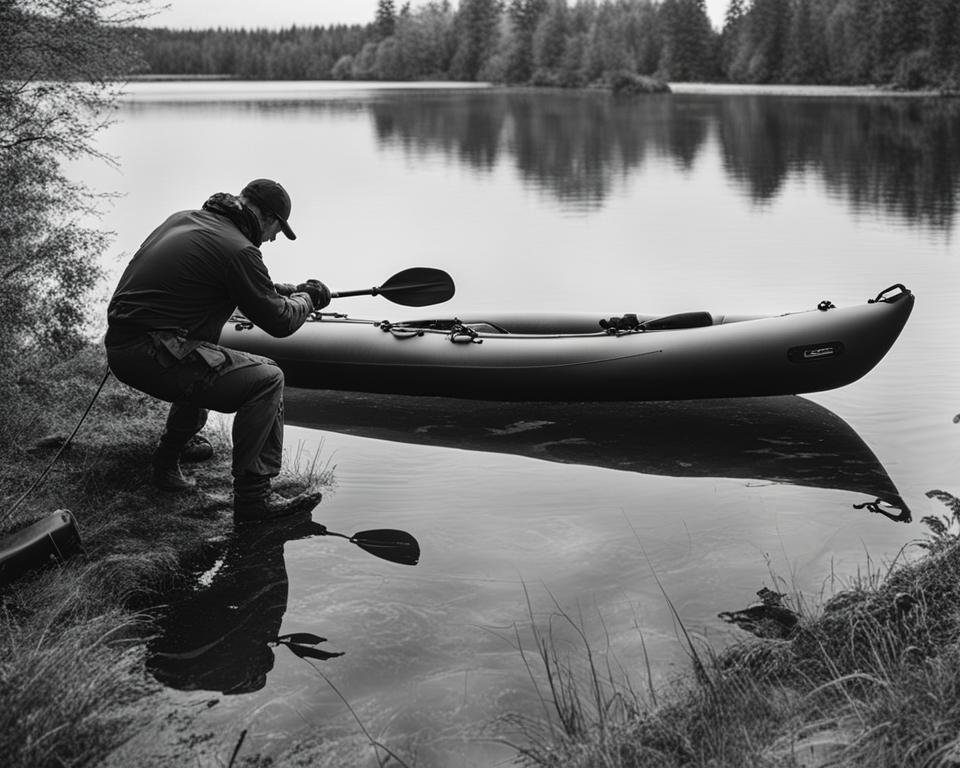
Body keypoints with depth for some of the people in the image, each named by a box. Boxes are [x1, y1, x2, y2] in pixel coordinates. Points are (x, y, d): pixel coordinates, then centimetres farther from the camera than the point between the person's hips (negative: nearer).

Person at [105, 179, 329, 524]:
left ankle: (166, 465, 40)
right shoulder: (238, 249, -11)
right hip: (152, 354, -10)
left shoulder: (183, 220, 17)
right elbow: (279, 321, -5)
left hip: (118, 345, 10)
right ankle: (252, 495, -9)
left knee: (204, 366, 35)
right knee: (266, 379, -8)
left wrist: (280, 289, 30)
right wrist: (307, 298, 15)